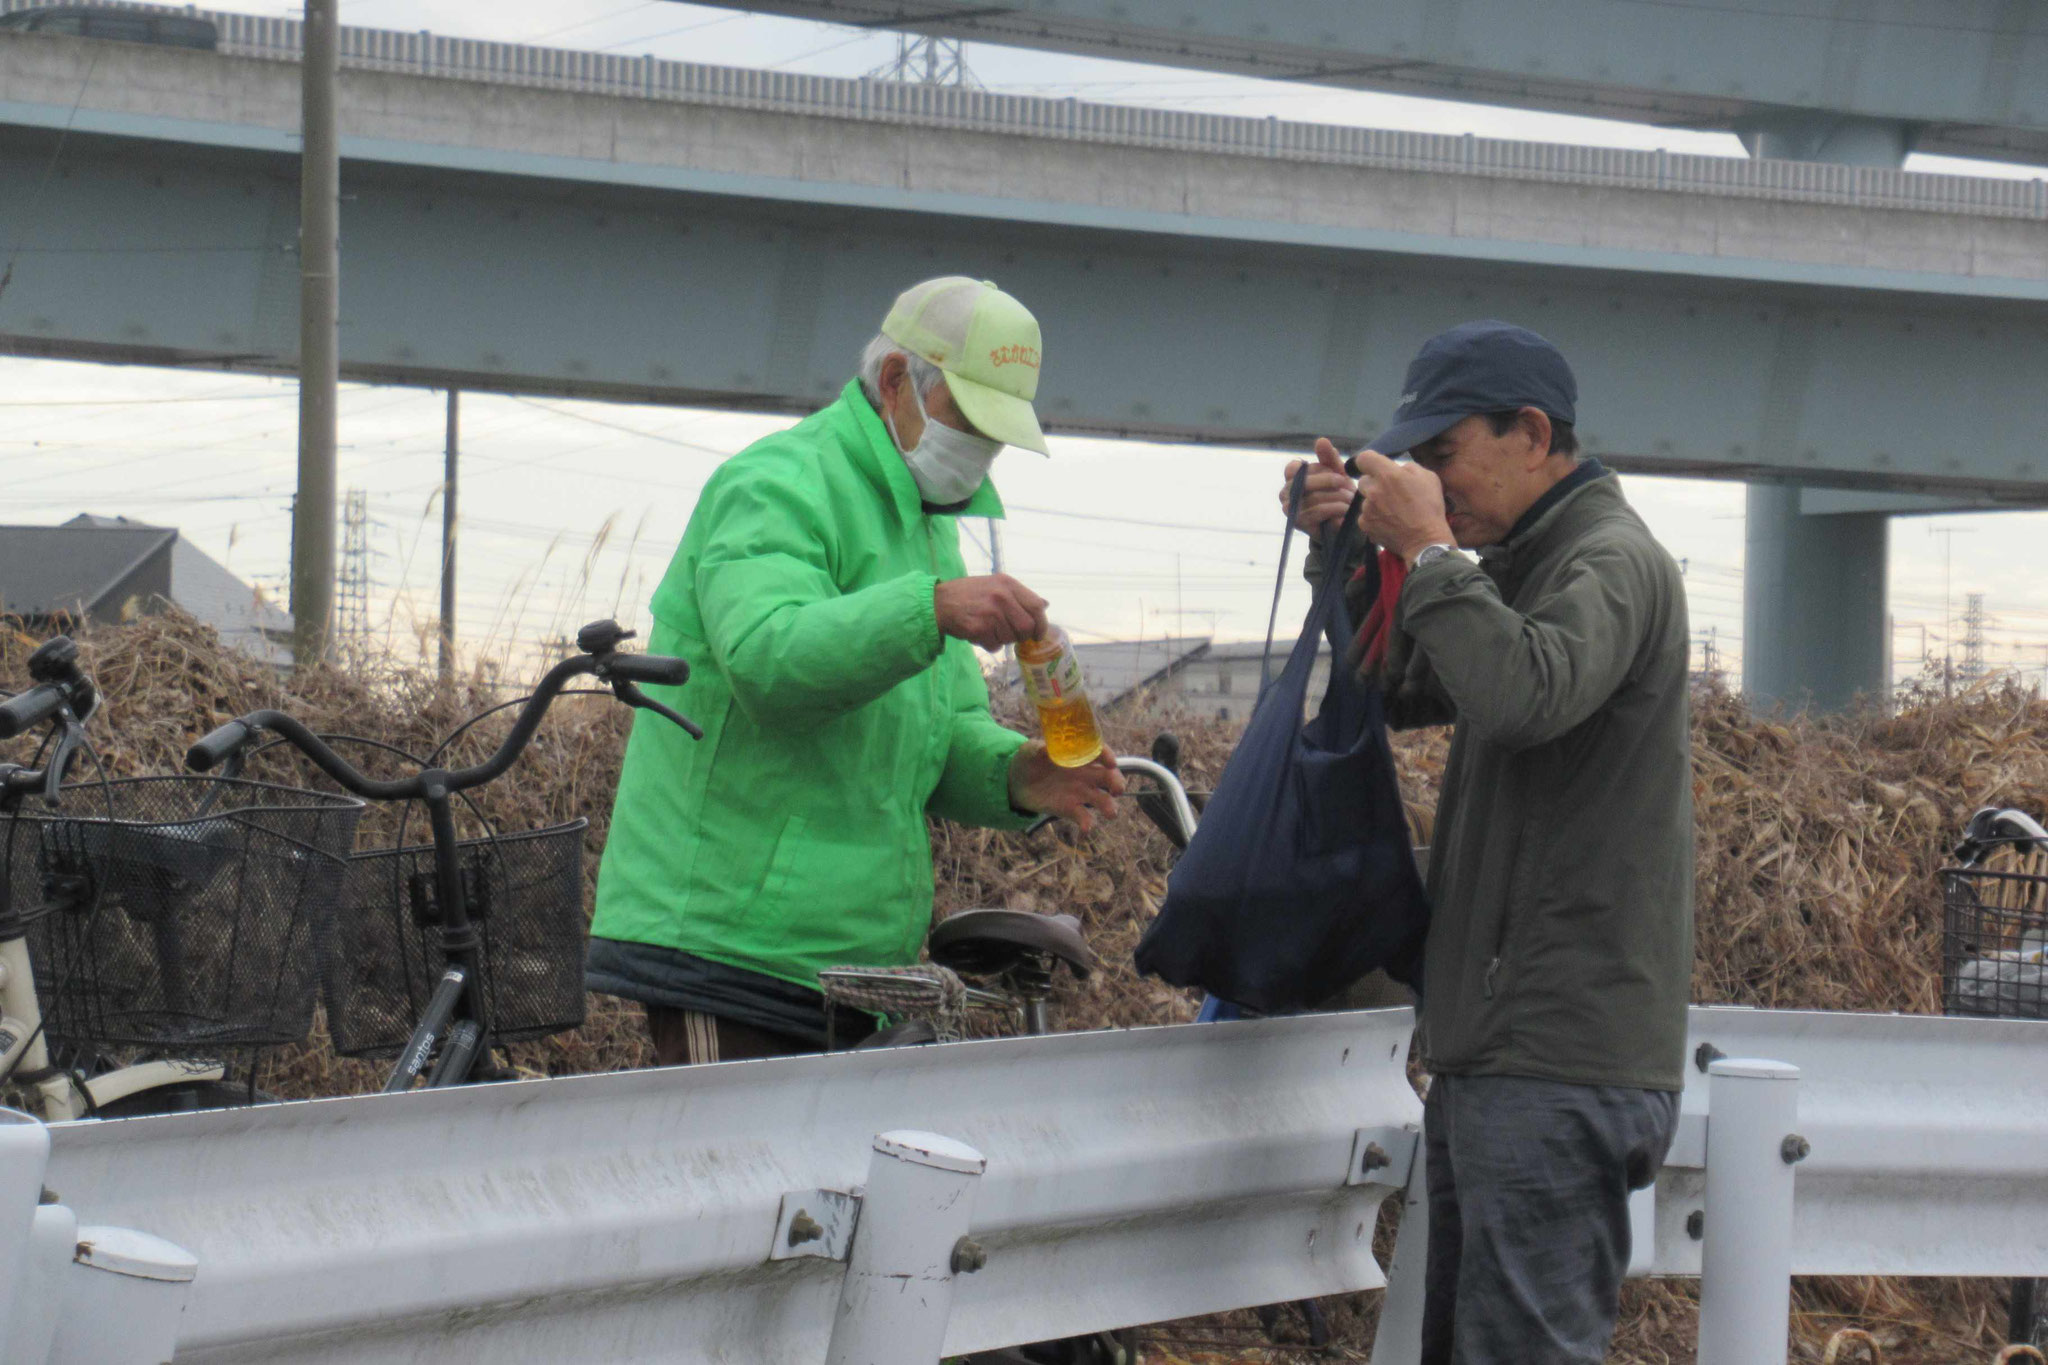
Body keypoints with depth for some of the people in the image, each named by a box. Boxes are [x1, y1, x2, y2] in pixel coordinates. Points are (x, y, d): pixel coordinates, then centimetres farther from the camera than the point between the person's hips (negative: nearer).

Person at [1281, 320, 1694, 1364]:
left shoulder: (1613, 562, -11)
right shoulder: (1523, 566, 19)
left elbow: (1522, 696, -30)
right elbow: (1399, 691, 25)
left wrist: (1428, 548, -18)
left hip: (1561, 1068, -10)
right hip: (1498, 1050, 10)